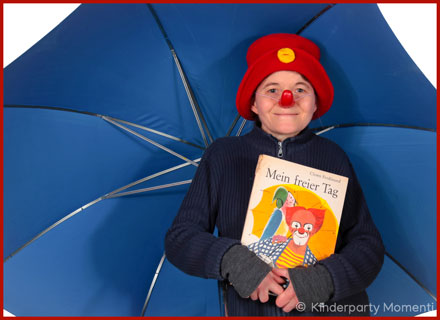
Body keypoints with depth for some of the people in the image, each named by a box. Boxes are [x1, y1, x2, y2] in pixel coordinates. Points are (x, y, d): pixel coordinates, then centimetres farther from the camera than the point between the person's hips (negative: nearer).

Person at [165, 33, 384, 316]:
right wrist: (232, 260, -23)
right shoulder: (223, 156, -4)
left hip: (335, 310, 1)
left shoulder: (333, 157, -1)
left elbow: (369, 244, -4)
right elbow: (179, 239, -6)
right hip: (250, 310, 0)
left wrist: (323, 280, -22)